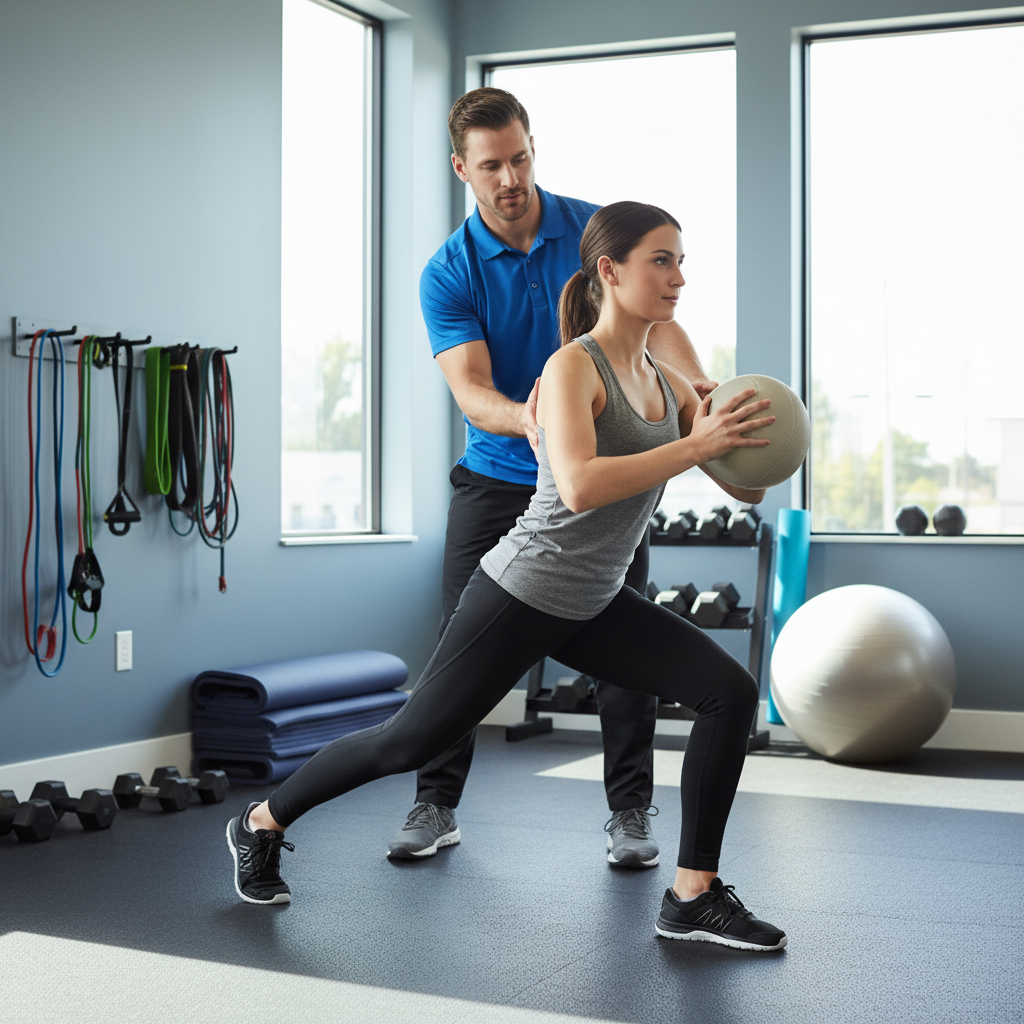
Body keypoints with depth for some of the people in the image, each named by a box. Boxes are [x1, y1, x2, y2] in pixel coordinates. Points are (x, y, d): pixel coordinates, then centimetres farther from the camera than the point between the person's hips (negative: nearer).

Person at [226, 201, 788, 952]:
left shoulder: (670, 385, 5)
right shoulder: (573, 367, -18)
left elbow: (748, 490, 3)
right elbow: (580, 485, -35)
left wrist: (745, 443, -18)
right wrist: (696, 445, -33)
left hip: (594, 606, 7)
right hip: (524, 592, -7)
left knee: (731, 692, -8)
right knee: (413, 740, 6)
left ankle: (694, 897, 0)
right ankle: (262, 824, 30)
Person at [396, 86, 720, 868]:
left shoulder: (597, 230, -6)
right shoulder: (448, 275, -10)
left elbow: (651, 319, -15)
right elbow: (471, 390, -21)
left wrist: (697, 383, -37)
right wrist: (525, 418, -44)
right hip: (500, 476, 0)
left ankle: (630, 812, 11)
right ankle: (436, 805, 13)